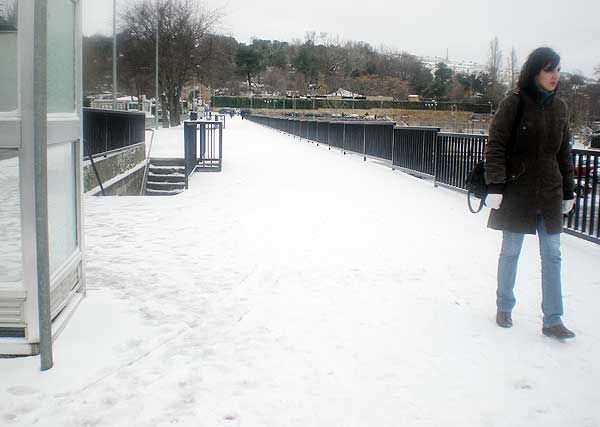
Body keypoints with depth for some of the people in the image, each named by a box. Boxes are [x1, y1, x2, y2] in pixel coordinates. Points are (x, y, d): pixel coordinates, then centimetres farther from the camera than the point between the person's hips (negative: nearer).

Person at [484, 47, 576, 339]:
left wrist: (568, 191, 14)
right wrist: (494, 186, -19)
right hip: (517, 192, -4)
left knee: (552, 255, 4)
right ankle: (504, 307, 26)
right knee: (510, 252, 7)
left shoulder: (559, 107, 8)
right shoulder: (514, 103, -8)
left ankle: (552, 321, 11)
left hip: (550, 193, 5)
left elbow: (564, 152, 14)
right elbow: (495, 146, -11)